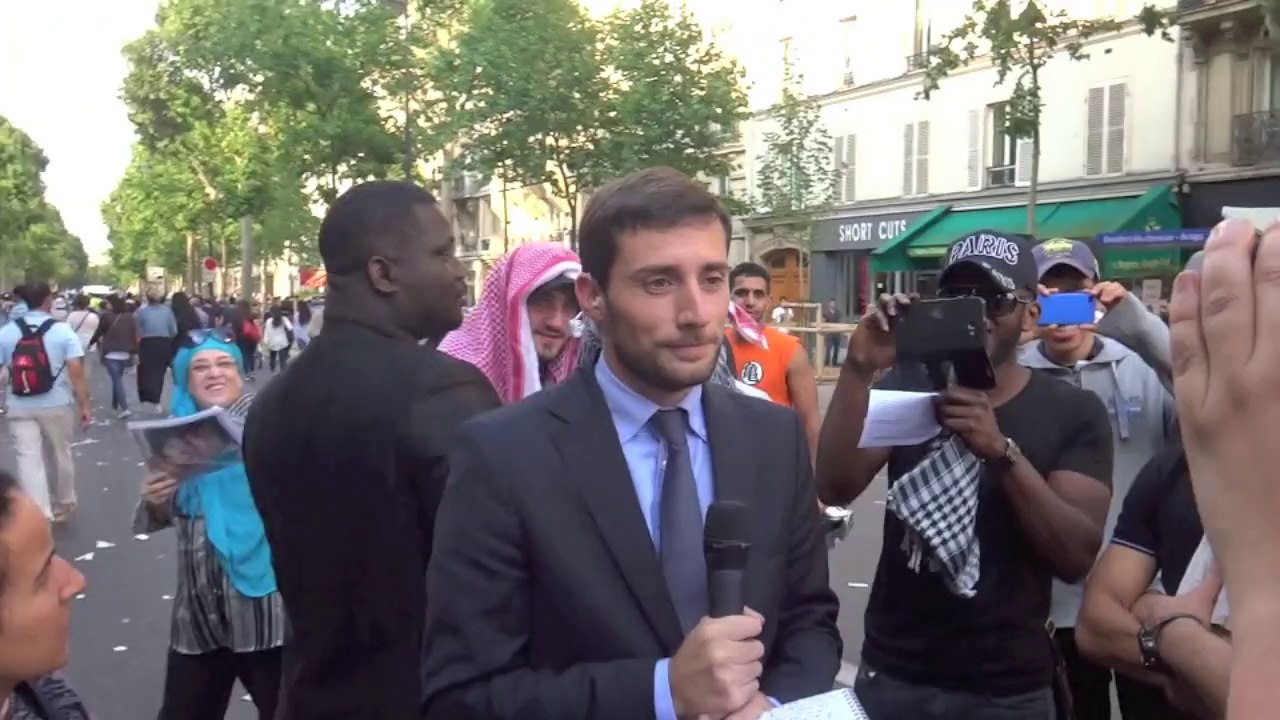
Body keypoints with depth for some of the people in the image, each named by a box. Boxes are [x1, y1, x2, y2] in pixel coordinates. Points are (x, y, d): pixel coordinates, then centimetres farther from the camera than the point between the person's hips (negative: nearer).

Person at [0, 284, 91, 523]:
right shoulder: (63, 331, -6)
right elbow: (76, 373, -12)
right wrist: (84, 406, -8)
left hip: (20, 408, 1)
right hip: (56, 405, -1)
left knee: (28, 459, -1)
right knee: (59, 454, 16)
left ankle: (39, 515, -10)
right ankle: (63, 505, 33)